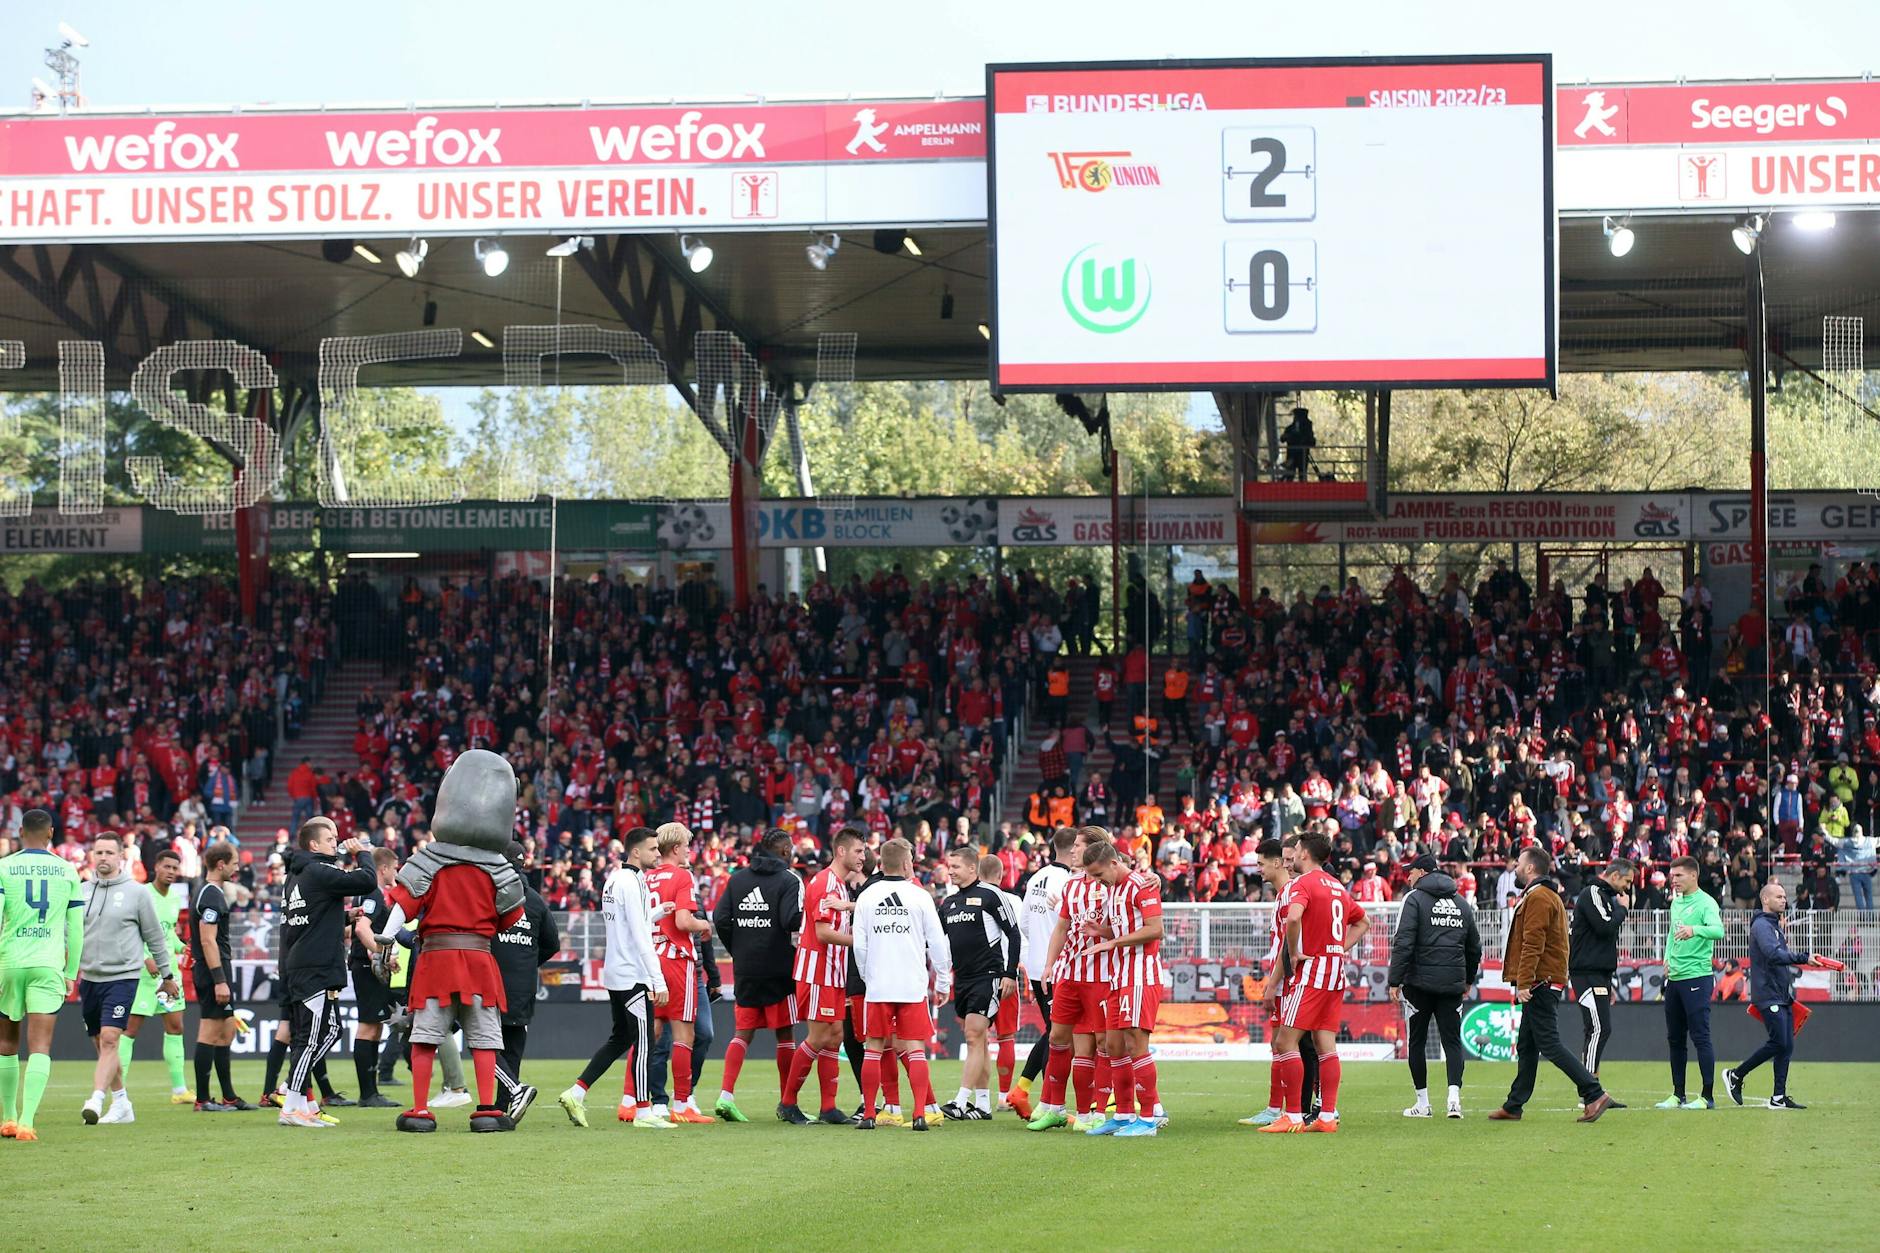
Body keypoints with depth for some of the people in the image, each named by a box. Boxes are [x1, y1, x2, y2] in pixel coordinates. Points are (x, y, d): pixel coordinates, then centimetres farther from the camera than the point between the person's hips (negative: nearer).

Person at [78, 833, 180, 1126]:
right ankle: (122, 1105, 21)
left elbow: (155, 936, 5)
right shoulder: (82, 892, 8)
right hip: (89, 978, 5)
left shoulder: (136, 892, -2)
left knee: (109, 1039, -16)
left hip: (122, 977, -5)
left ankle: (96, 1100, -24)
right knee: (101, 1044, 10)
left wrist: (167, 975, 9)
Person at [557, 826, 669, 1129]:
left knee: (619, 1039, 16)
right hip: (634, 976, -9)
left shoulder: (614, 879, 14)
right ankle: (642, 1113, -2)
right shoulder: (632, 883, -15)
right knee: (643, 1042, -4)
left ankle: (576, 1093, 12)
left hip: (615, 973, 9)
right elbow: (640, 936, -19)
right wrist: (659, 980, -20)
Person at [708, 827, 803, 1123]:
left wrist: (737, 951, 13)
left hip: (745, 971, 4)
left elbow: (720, 919, 4)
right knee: (785, 1033, 5)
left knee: (743, 1032, 8)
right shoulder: (788, 879, -7)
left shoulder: (737, 879, 8)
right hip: (779, 969, -4)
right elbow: (793, 920, -20)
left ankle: (726, 1094, -7)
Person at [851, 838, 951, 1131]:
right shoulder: (920, 896, -3)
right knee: (915, 1050, 0)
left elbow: (859, 944, 3)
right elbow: (938, 942, -1)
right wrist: (943, 982, 10)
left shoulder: (866, 897, 2)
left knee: (873, 1049, 9)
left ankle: (868, 1114, 7)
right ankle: (920, 1114, -8)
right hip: (913, 985, -1)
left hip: (878, 986, 1)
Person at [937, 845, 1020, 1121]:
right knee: (977, 1040, 9)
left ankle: (961, 1102, -18)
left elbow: (1012, 933, -7)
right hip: (962, 979, 7)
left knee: (974, 1036, -13)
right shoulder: (948, 903, 14)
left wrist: (1010, 974, -11)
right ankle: (983, 1104, 12)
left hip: (988, 976, -7)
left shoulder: (990, 895, -7)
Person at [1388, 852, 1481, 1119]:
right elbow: (1474, 947, 22)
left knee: (1417, 1041, 7)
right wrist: (1469, 979, 33)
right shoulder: (1462, 904, 14)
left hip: (1421, 982, -4)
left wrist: (1395, 981, -11)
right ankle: (1454, 1096, -15)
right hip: (1453, 982, 4)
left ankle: (1422, 1103, 9)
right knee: (1452, 1040, 4)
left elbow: (1403, 943, -12)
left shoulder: (1415, 899, -4)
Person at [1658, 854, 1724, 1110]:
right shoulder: (1676, 902, 15)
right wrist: (1667, 959, 12)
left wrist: (1694, 930, -46)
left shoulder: (1705, 902, -10)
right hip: (1674, 978, 8)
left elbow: (1718, 930, -27)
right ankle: (1678, 1095, 18)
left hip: (1697, 976, -8)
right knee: (1675, 1038, 11)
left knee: (1700, 1036, -8)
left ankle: (1708, 1097, -5)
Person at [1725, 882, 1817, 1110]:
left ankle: (1779, 1097, 4)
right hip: (1768, 995, -9)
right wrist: (1804, 958, -32)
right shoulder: (1761, 925, -10)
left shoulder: (1777, 926, 21)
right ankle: (1735, 1075, 0)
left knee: (1787, 1046, 4)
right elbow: (1774, 955, -26)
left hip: (1783, 997, 9)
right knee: (1779, 1042, -14)